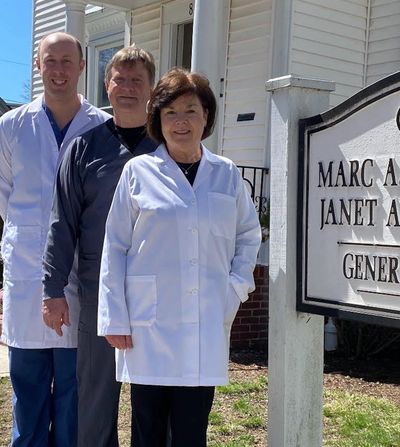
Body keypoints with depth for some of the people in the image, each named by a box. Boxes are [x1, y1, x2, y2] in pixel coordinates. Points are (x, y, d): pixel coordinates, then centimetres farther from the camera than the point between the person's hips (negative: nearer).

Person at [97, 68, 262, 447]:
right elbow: (114, 248, 1)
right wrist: (114, 318, -3)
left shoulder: (226, 174, 7)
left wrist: (238, 285, 6)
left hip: (207, 323, 2)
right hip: (149, 322, -1)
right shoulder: (138, 171, 1)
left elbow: (249, 234, 20)